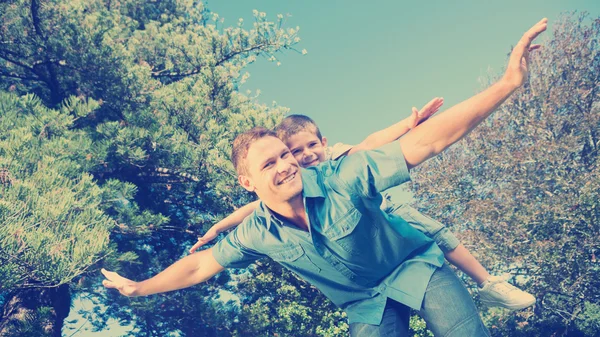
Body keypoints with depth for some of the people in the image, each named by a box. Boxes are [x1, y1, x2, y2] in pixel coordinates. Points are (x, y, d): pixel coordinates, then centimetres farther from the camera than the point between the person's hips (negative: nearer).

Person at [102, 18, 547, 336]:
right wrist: (138, 287, 8)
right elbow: (200, 265, 1)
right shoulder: (257, 235, -15)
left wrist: (507, 84, -43)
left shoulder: (343, 178, -27)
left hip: (415, 266, -2)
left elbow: (424, 143, -34)